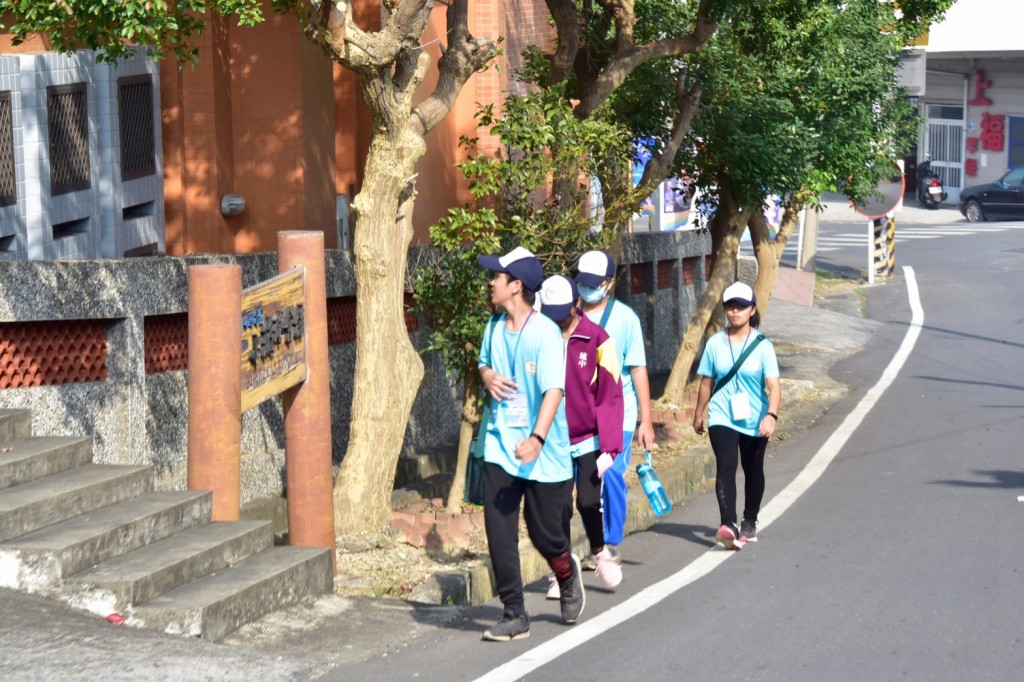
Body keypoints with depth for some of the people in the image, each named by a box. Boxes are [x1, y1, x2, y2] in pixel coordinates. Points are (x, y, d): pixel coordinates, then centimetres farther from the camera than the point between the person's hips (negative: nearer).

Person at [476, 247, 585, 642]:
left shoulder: (545, 332, -14)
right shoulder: (495, 329, 6)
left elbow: (553, 390, -21)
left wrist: (537, 439, -34)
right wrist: (486, 375, 0)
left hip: (543, 453, -5)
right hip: (501, 449, 5)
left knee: (545, 533, 6)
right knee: (499, 534, -3)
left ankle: (567, 577, 39)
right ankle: (514, 615, 5)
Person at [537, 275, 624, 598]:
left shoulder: (597, 339, -6)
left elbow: (610, 395, -6)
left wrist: (609, 446, -10)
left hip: (588, 438, -1)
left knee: (588, 501, -5)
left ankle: (599, 551, 24)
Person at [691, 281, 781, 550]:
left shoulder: (762, 346, -6)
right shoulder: (715, 344, 0)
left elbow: (773, 384, -15)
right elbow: (706, 382, 10)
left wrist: (771, 414, -30)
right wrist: (698, 414, 16)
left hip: (755, 421, 0)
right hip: (722, 418, 0)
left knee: (753, 471, 14)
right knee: (726, 468, -17)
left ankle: (749, 523, 31)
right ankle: (728, 525, -29)